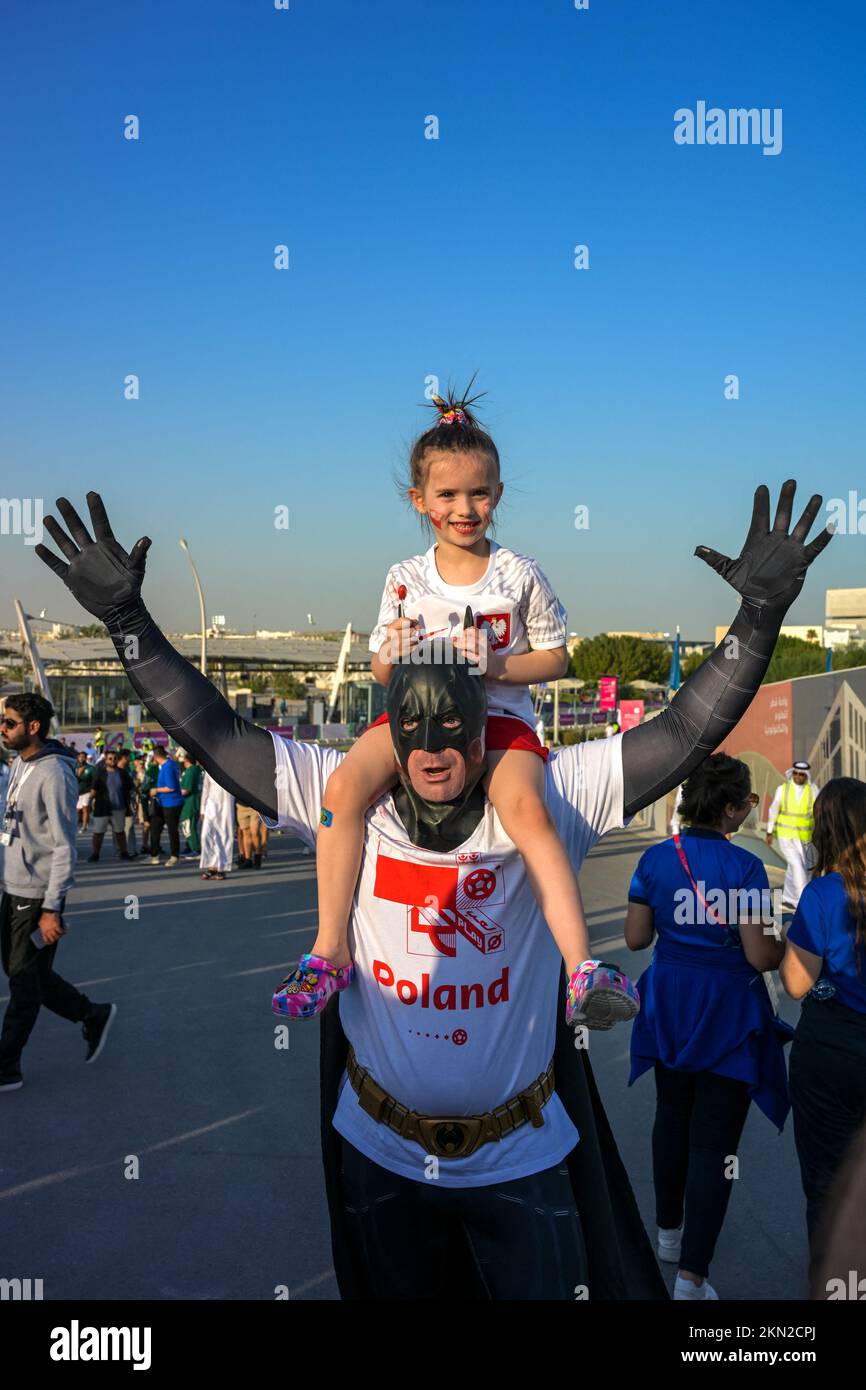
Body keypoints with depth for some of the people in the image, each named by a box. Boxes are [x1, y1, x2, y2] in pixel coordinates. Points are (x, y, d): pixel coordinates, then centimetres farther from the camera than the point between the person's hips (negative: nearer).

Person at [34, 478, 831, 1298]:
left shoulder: (544, 800, -15)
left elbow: (684, 734, -19)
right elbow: (213, 734, -13)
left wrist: (761, 614, -27)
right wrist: (125, 619, -18)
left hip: (522, 1159, -1)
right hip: (380, 1152, 2)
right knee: (397, 1289, 25)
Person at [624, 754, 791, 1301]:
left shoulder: (655, 859, -5)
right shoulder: (745, 867, -18)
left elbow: (636, 938, -1)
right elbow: (759, 955, -17)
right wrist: (794, 941, 2)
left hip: (669, 1006, 5)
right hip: (726, 1013, -5)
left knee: (672, 1119, 23)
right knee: (714, 1142, 3)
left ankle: (670, 1231, 40)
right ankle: (691, 1277, 4)